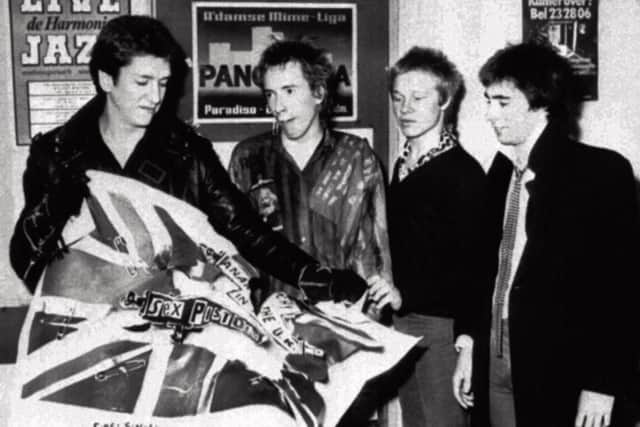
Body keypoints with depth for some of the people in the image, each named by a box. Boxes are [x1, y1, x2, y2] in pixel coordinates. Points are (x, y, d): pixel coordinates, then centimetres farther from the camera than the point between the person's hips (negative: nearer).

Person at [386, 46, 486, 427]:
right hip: (402, 321, 7)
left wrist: (467, 336, -20)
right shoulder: (403, 165, 11)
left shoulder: (463, 171, -11)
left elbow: (473, 262, -16)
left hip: (442, 327, -7)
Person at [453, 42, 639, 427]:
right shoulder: (503, 168, 8)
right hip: (498, 362, 5)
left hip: (560, 372, -5)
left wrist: (602, 384, -15)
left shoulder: (602, 171, -10)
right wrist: (471, 347, 9)